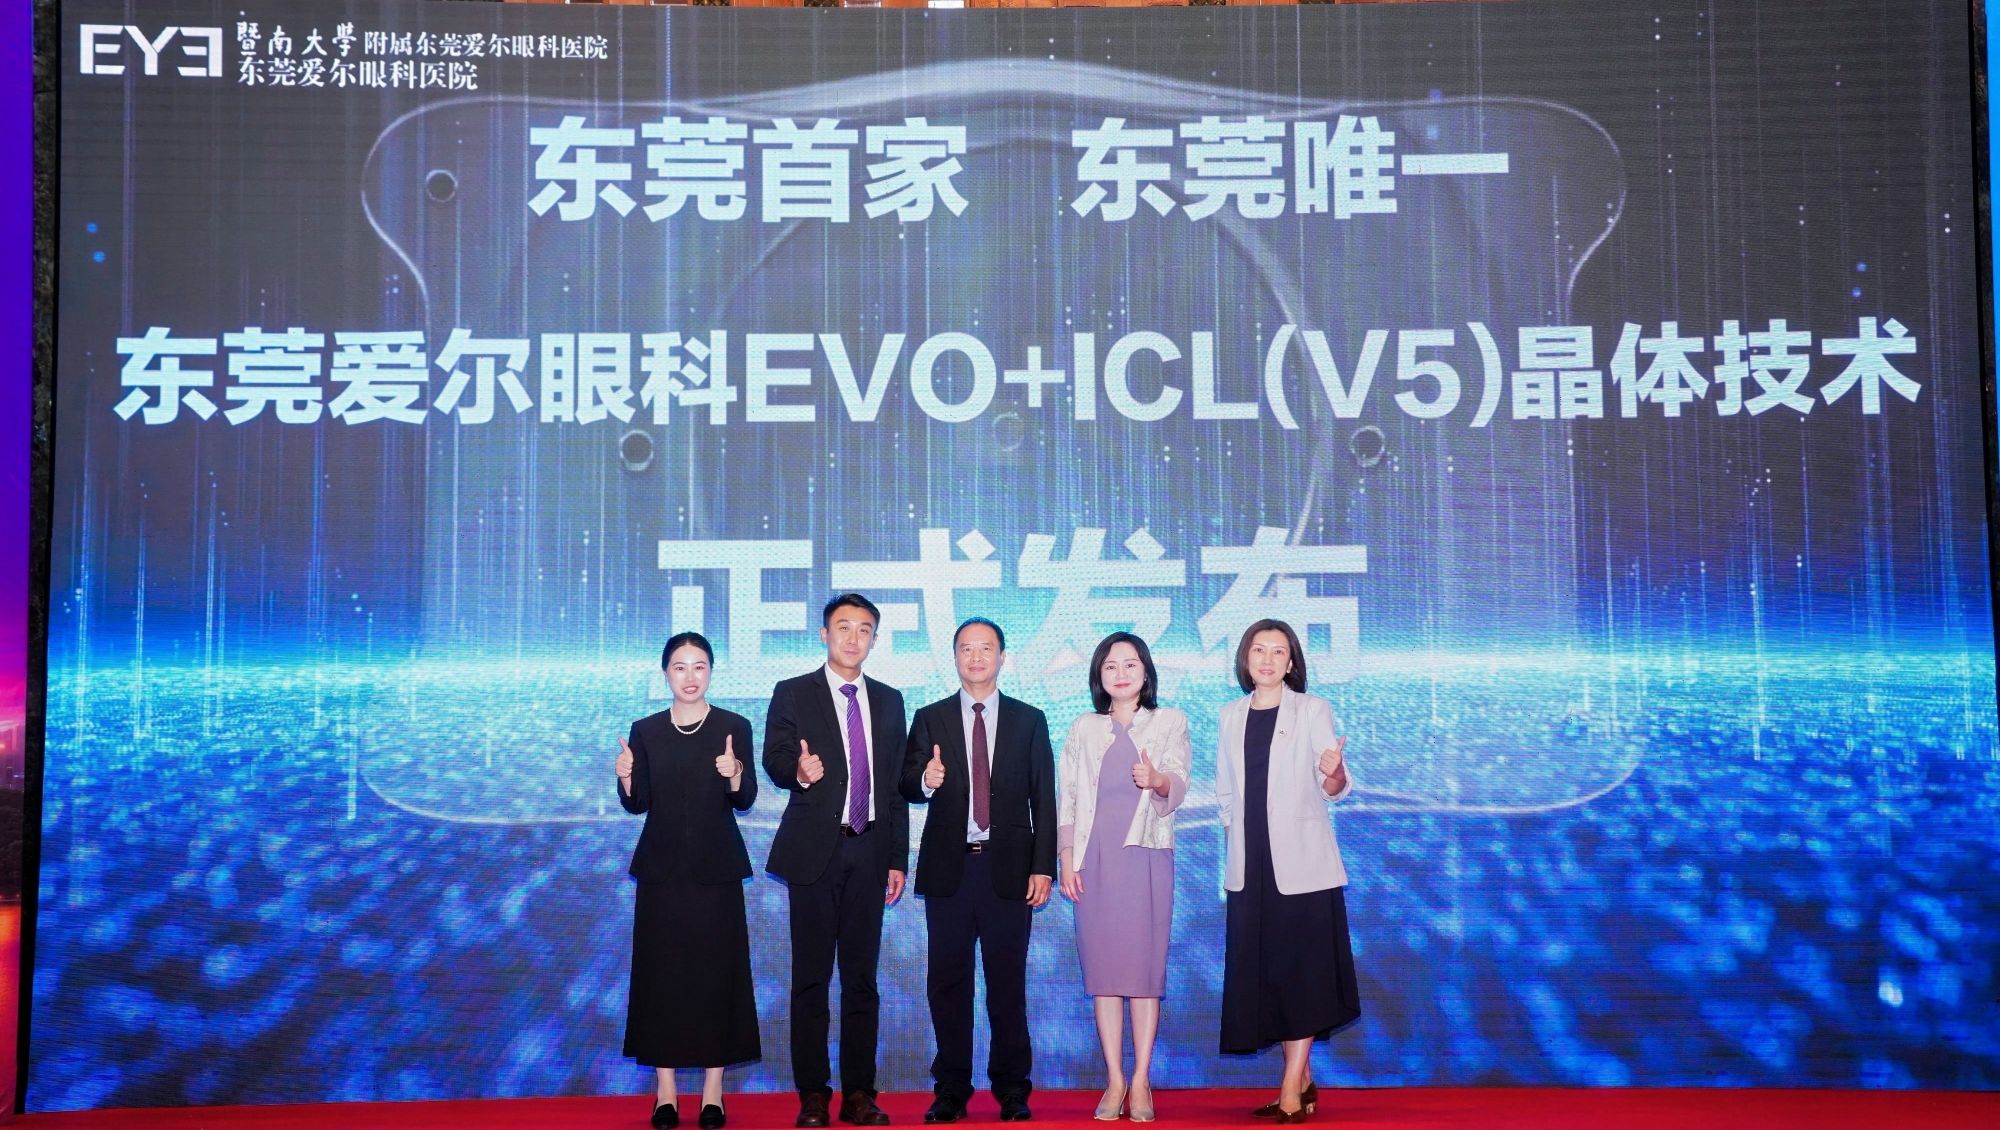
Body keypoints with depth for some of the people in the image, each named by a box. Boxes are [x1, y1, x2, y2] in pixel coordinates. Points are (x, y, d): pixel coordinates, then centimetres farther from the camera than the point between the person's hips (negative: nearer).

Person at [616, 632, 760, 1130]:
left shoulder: (734, 728, 0)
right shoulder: (645, 732, 5)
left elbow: (745, 800, -5)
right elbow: (637, 804, 4)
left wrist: (735, 775, -26)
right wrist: (626, 777, -16)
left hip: (715, 869, -1)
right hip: (662, 869, 1)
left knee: (716, 972, 1)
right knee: (661, 973, 3)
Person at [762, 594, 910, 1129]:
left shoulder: (889, 700, 13)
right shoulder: (792, 695, 4)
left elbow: (895, 783, 13)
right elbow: (774, 759, -5)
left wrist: (898, 858, 9)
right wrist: (798, 771, -29)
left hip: (869, 853, 3)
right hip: (816, 850, -3)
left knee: (862, 977, 6)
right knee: (811, 977, 1)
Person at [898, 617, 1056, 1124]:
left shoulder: (1029, 720, 8)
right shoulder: (929, 719, 8)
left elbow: (1043, 798, 5)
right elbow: (906, 786, 3)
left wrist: (1043, 867, -3)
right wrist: (925, 780, -21)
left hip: (1009, 868, -1)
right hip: (949, 868, 1)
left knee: (1008, 982, 4)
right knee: (948, 982, 5)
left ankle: (1012, 1089, 15)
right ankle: (951, 1091, 14)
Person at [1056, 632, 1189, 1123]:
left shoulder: (1170, 722, 8)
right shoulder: (1083, 730, 12)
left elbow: (1178, 786, -5)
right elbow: (1068, 799, 10)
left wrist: (1157, 780, -28)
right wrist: (1067, 861, 1)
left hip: (1147, 856, -1)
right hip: (1095, 858, 2)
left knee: (1146, 963, -3)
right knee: (1102, 966, 0)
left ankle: (1141, 1081, 3)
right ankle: (1114, 1081, 5)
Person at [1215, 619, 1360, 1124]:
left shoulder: (1312, 710, -2)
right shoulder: (1232, 715, 10)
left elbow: (1333, 788, -10)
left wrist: (1333, 771, -31)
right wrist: (1233, 834, 9)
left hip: (1301, 860, -4)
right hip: (1250, 863, 4)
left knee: (1303, 969, -4)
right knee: (1264, 971, 6)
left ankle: (1291, 1090, 0)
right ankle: (1304, 1080, 17)